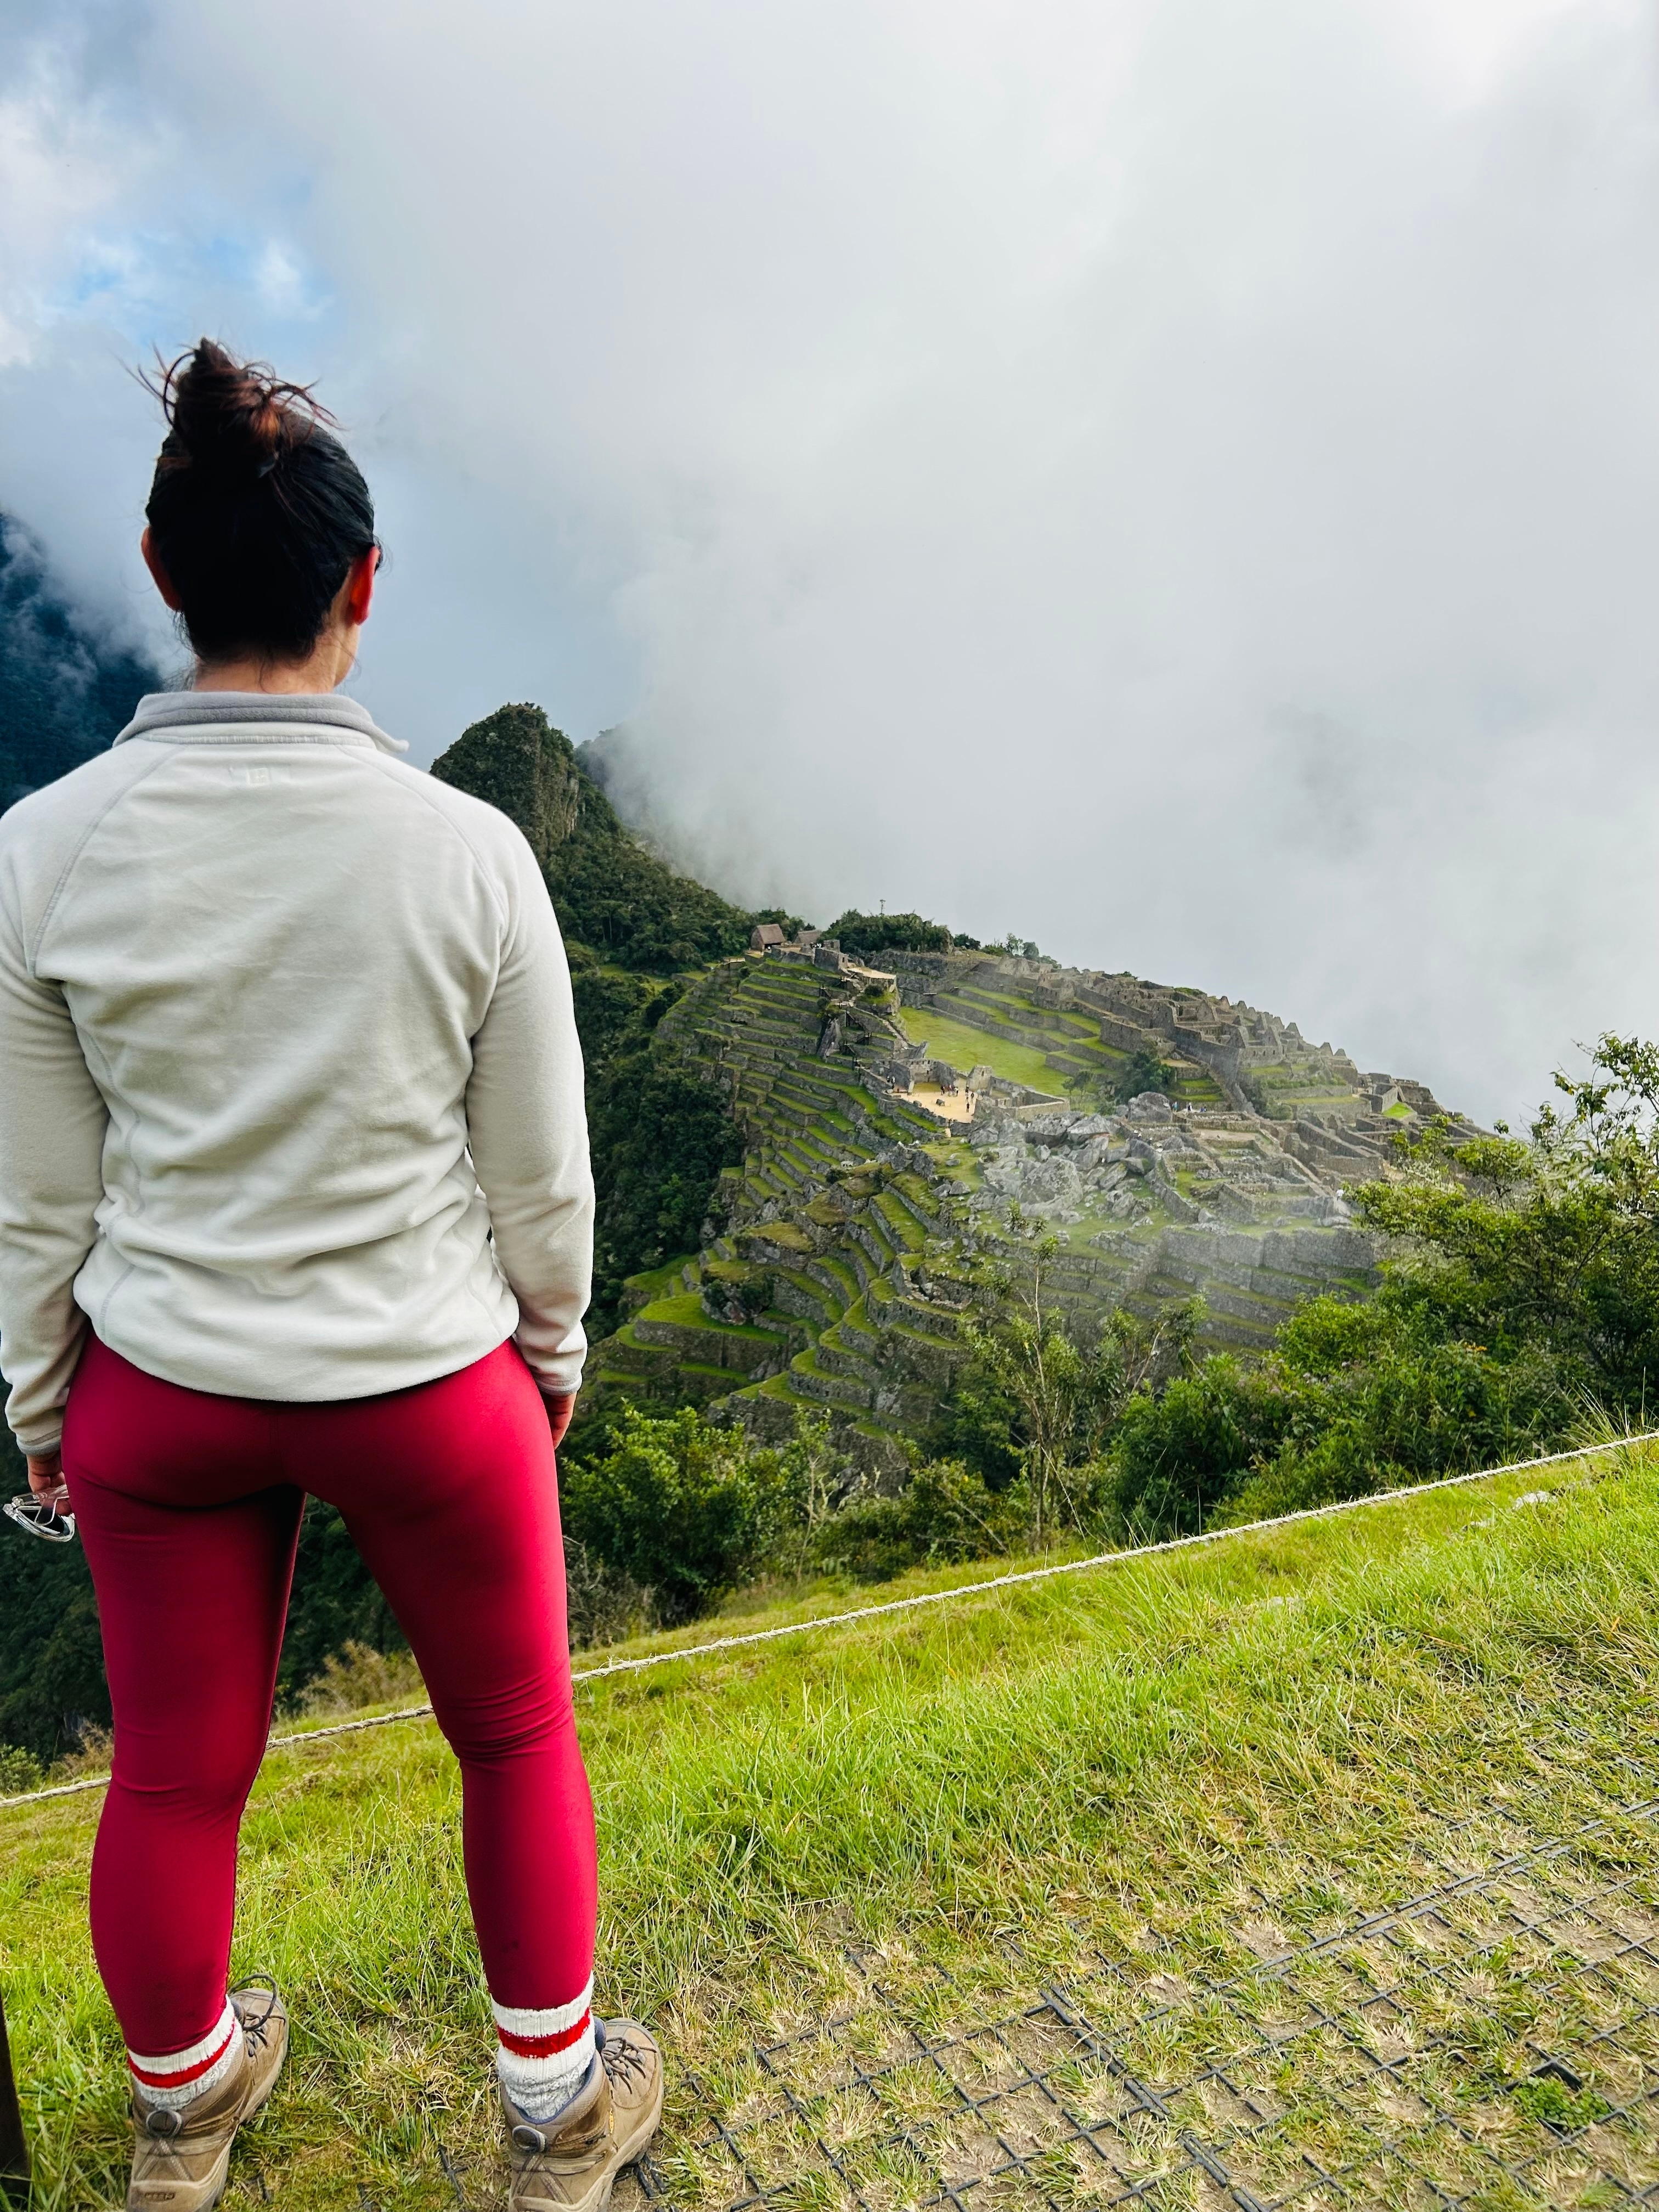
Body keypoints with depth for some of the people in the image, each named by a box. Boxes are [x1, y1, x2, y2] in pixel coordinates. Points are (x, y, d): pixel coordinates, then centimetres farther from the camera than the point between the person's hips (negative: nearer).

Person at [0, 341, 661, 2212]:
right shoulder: (468, 853, -17)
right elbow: (539, 1178, -8)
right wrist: (552, 1356, 10)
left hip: (159, 1391, 3)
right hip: (428, 1387, -2)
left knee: (175, 1778, 23)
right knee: (519, 1740, 21)